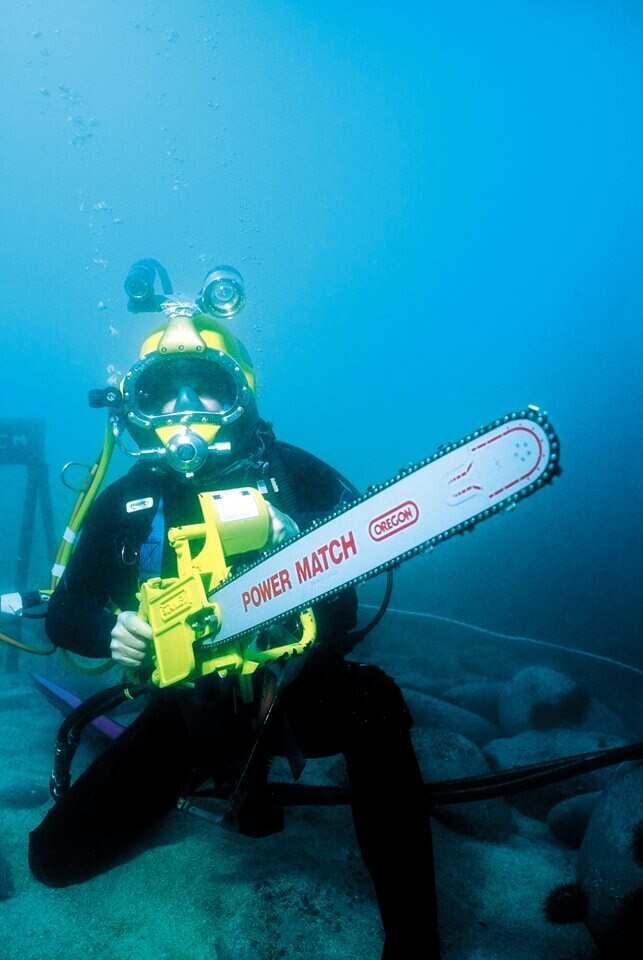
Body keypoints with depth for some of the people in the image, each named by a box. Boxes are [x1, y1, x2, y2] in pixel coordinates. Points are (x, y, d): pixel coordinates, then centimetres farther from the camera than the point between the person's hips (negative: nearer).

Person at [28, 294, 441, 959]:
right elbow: (64, 610, 5)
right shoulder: (126, 503, -2)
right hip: (189, 703, 3)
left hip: (294, 685, -3)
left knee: (376, 705, -36)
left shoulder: (283, 470, -8)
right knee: (57, 856, 0)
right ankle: (216, 771, 25)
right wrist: (110, 630, -18)